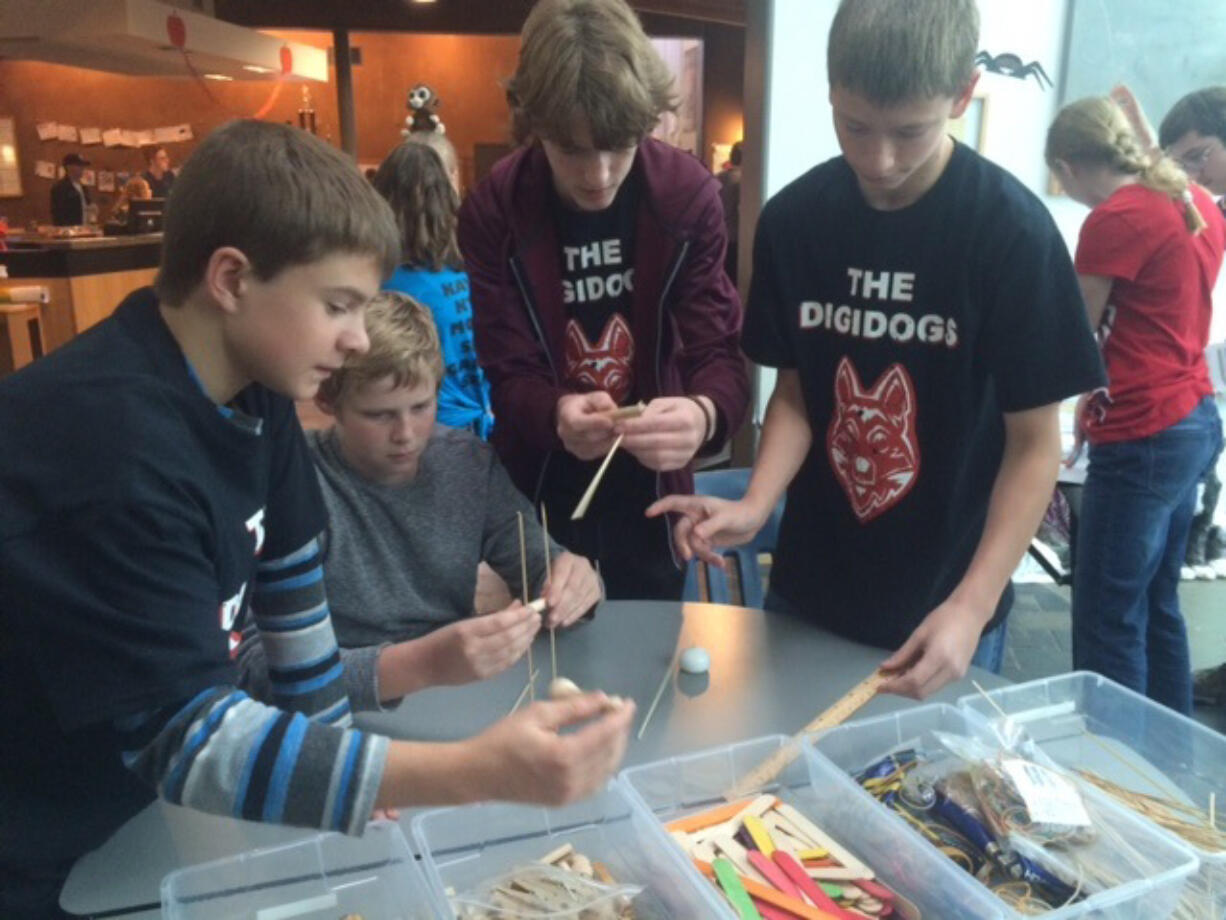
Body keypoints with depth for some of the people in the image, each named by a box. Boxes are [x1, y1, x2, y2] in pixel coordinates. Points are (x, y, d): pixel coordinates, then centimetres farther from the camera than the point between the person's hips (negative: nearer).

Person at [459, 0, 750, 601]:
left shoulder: (689, 196, -13)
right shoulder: (492, 212, -14)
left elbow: (719, 350, -15)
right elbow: (508, 375, -14)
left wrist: (704, 413, -39)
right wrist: (556, 414, -38)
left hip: (650, 490, 1)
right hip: (539, 493, 0)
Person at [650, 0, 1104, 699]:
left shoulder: (1013, 233, -15)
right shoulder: (793, 220, -6)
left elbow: (1034, 443, -10)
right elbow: (795, 392, 2)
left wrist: (972, 606, -20)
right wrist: (756, 506, -15)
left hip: (942, 606, -3)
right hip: (806, 591, 3)